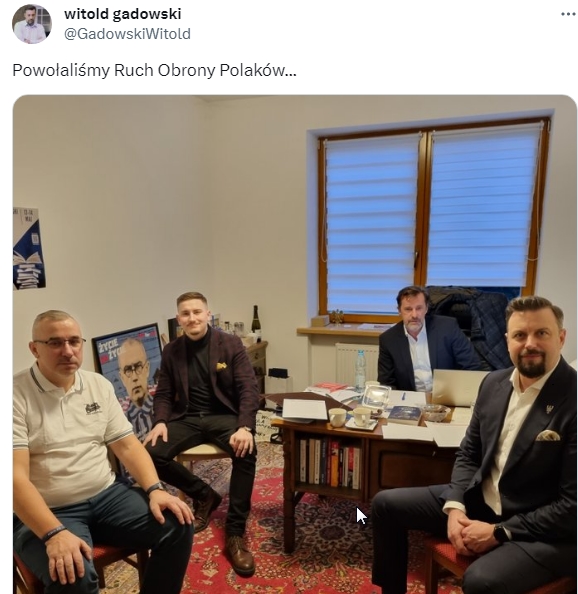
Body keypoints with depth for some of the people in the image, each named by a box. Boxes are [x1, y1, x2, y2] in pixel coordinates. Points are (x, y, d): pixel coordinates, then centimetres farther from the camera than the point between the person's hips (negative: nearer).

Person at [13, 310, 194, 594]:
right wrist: (55, 534, -30)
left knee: (178, 525, -11)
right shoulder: (16, 395, -11)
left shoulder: (100, 385, 5)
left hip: (108, 495, 5)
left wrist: (155, 489, -9)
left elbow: (127, 445, 6)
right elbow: (16, 476, -18)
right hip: (47, 512, -4)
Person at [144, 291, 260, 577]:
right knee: (151, 453, -22)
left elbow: (248, 388, -9)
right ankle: (204, 495, 3)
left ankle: (234, 534, -15)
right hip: (187, 418, 3)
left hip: (224, 416, -3)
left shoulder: (231, 344, -4)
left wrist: (245, 426, -26)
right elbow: (163, 394, 10)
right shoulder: (171, 351, 5)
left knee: (246, 453, -32)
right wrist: (160, 421, -12)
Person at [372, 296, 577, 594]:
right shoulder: (494, 382, 1)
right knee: (386, 504, 3)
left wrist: (499, 532, -18)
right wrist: (455, 506, -8)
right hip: (478, 501, 6)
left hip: (546, 531, -6)